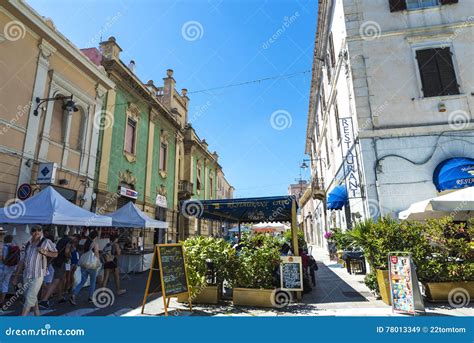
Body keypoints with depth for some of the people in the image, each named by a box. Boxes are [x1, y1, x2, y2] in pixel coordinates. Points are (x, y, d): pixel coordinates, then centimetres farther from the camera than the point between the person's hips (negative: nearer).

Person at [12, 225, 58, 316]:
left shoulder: (46, 242, -5)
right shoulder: (28, 244, 10)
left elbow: (55, 254, 1)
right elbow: (22, 261, 15)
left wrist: (45, 252, -15)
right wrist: (16, 276, 15)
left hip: (38, 275, -6)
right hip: (26, 275, 6)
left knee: (30, 297, -8)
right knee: (32, 297, 17)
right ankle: (37, 314, 33)